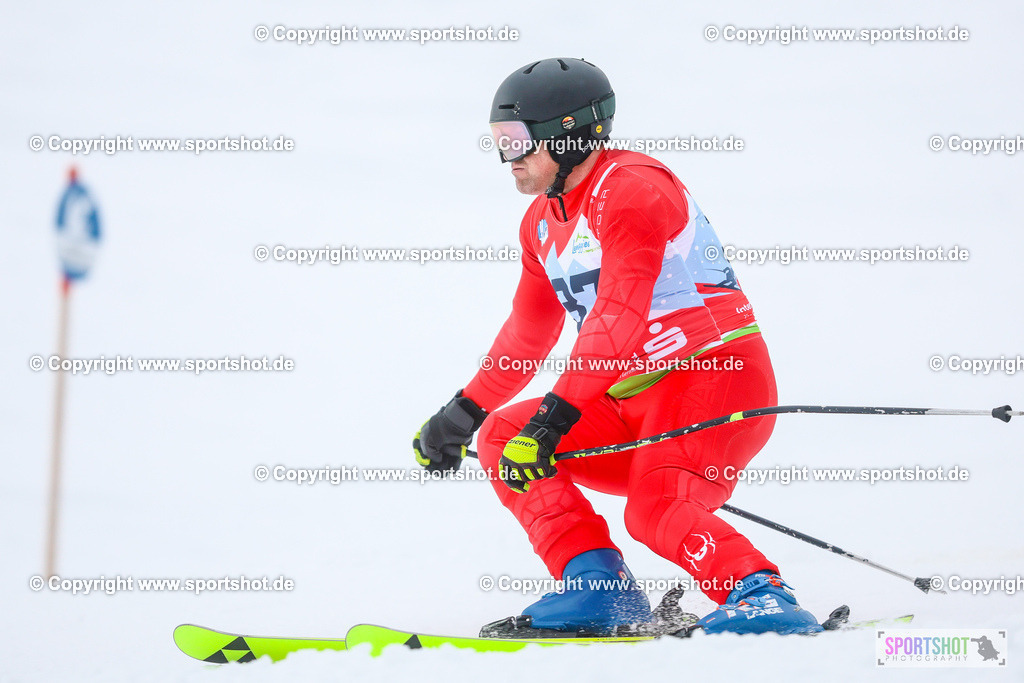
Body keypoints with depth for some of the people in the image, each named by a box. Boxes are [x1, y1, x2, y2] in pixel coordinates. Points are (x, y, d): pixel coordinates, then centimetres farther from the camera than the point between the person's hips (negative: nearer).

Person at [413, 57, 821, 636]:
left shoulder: (631, 187, -14)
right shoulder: (544, 221, 16)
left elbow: (620, 316, -26)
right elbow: (528, 335, 29)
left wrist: (554, 416, -32)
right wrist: (463, 414, 27)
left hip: (717, 376, -10)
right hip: (637, 400, 10)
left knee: (655, 508, -32)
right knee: (501, 434, -1)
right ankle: (599, 587, -11)